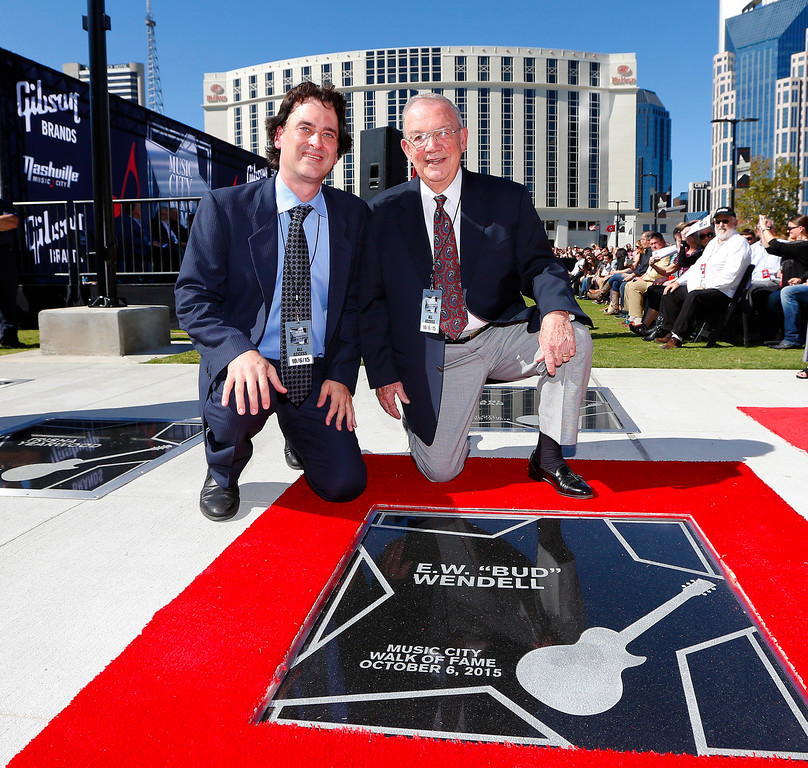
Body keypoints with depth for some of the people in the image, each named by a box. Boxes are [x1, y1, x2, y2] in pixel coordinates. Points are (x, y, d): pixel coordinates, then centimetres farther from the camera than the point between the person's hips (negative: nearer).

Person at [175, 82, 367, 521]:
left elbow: (356, 302, 8)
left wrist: (342, 374, -5)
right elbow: (192, 298, -8)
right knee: (238, 403, -37)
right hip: (246, 366, -2)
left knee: (344, 484, -9)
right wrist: (240, 351, -27)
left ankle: (299, 433, 28)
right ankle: (223, 472, 1)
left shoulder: (352, 214, 5)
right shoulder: (224, 207, -5)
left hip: (318, 373, 3)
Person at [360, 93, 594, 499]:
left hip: (502, 336, 1)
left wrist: (556, 313, -29)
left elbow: (539, 265, -5)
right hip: (433, 354, -1)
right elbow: (370, 300, 2)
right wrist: (383, 373, -5)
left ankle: (548, 458, -7)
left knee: (575, 339, -26)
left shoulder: (509, 199, -1)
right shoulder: (383, 212, -1)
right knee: (439, 470, -7)